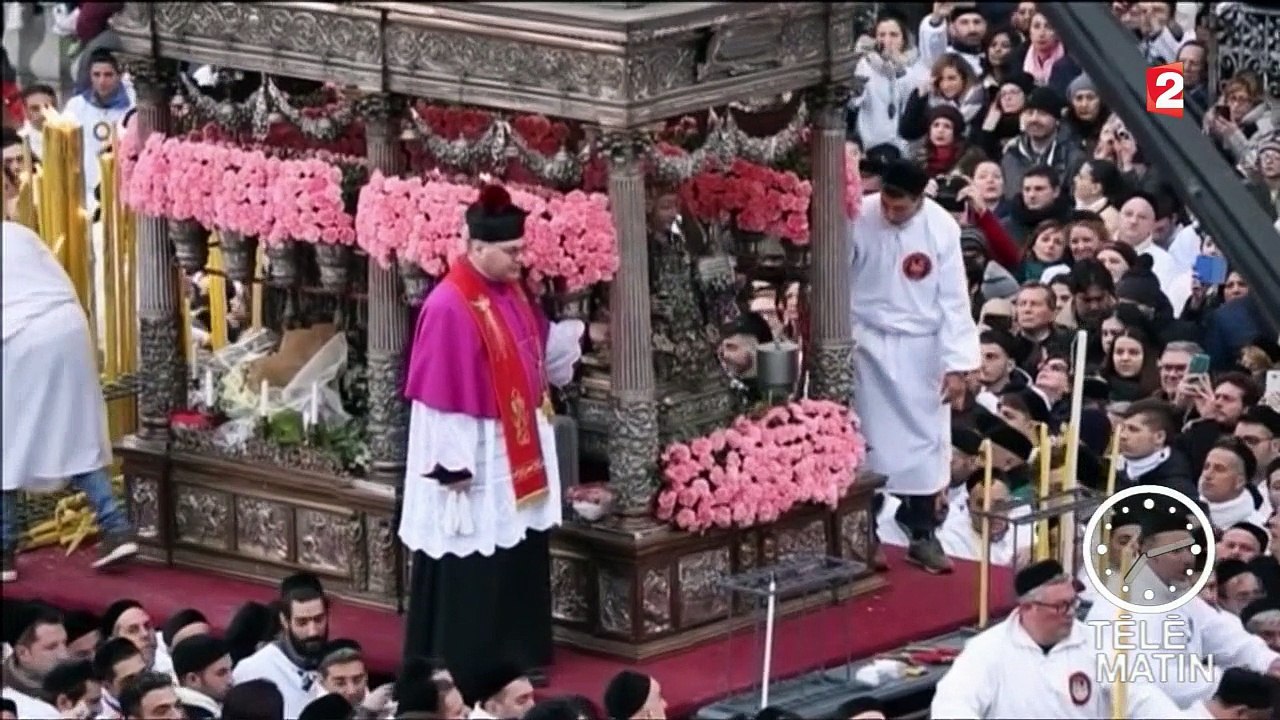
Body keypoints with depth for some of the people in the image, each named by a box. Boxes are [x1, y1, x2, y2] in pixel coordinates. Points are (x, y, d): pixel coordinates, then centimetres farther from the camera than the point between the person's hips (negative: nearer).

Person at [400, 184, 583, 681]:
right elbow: (439, 392, -20)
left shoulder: (512, 291, 5)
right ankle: (461, 670, 8)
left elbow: (539, 349, 21)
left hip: (518, 449, 9)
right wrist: (451, 464, -20)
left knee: (520, 560, 15)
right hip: (474, 456, -9)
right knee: (470, 570, -1)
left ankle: (515, 657, 26)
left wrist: (579, 334, 2)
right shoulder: (449, 307, -21)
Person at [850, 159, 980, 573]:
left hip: (921, 347, 1)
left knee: (926, 438, 5)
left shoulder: (942, 228, -14)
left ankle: (922, 534, 15)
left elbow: (953, 300, -9)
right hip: (867, 342, -1)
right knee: (867, 437, 5)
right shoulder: (859, 217, -15)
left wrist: (957, 364, -11)